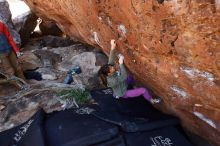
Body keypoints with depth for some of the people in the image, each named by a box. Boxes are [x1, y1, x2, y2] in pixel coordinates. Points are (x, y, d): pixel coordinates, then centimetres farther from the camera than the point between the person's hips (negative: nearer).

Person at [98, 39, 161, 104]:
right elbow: (124, 76, -41)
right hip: (124, 93, -8)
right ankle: (151, 100, 21)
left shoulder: (110, 74, -20)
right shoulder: (112, 81, -41)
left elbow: (111, 61, -17)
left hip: (122, 85, 8)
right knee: (143, 90, -8)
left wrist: (113, 47, -25)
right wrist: (121, 63, -44)